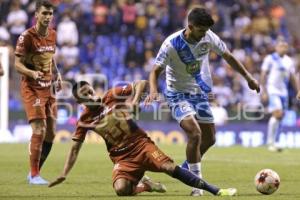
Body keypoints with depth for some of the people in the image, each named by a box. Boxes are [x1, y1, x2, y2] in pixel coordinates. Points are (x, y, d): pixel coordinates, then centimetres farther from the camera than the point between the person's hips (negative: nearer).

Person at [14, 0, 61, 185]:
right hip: (31, 88, -7)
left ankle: (35, 172, 20)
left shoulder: (52, 34, 7)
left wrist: (57, 75, 9)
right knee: (39, 130, -17)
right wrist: (32, 73, -33)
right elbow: (18, 64, -14)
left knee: (50, 133, 5)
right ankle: (34, 175, -8)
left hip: (48, 88, 7)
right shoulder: (27, 37, -13)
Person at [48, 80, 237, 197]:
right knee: (121, 189, -27)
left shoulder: (112, 96, -2)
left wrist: (134, 101, -18)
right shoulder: (84, 121, 1)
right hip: (122, 157, 1)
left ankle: (216, 191, -17)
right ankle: (146, 186, 7)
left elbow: (141, 83, -1)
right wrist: (64, 175, -1)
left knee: (171, 167, -20)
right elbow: (75, 148, 6)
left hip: (140, 144, -1)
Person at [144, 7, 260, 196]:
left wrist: (248, 77, 8)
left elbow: (227, 56, 5)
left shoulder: (208, 37, -10)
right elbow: (156, 71, -22)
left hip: (200, 93, 6)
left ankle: (186, 168, 35)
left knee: (210, 139, 9)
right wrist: (153, 91, -42)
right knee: (195, 133, -24)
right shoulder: (172, 44, -24)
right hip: (178, 94, -6)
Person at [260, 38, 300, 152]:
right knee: (277, 114, -20)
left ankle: (274, 142, 15)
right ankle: (270, 142, -13)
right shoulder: (270, 59, -3)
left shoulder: (289, 61, 13)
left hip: (284, 92, 6)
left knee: (280, 117, 5)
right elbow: (263, 75, -5)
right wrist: (264, 92, -11)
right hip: (272, 90, -6)